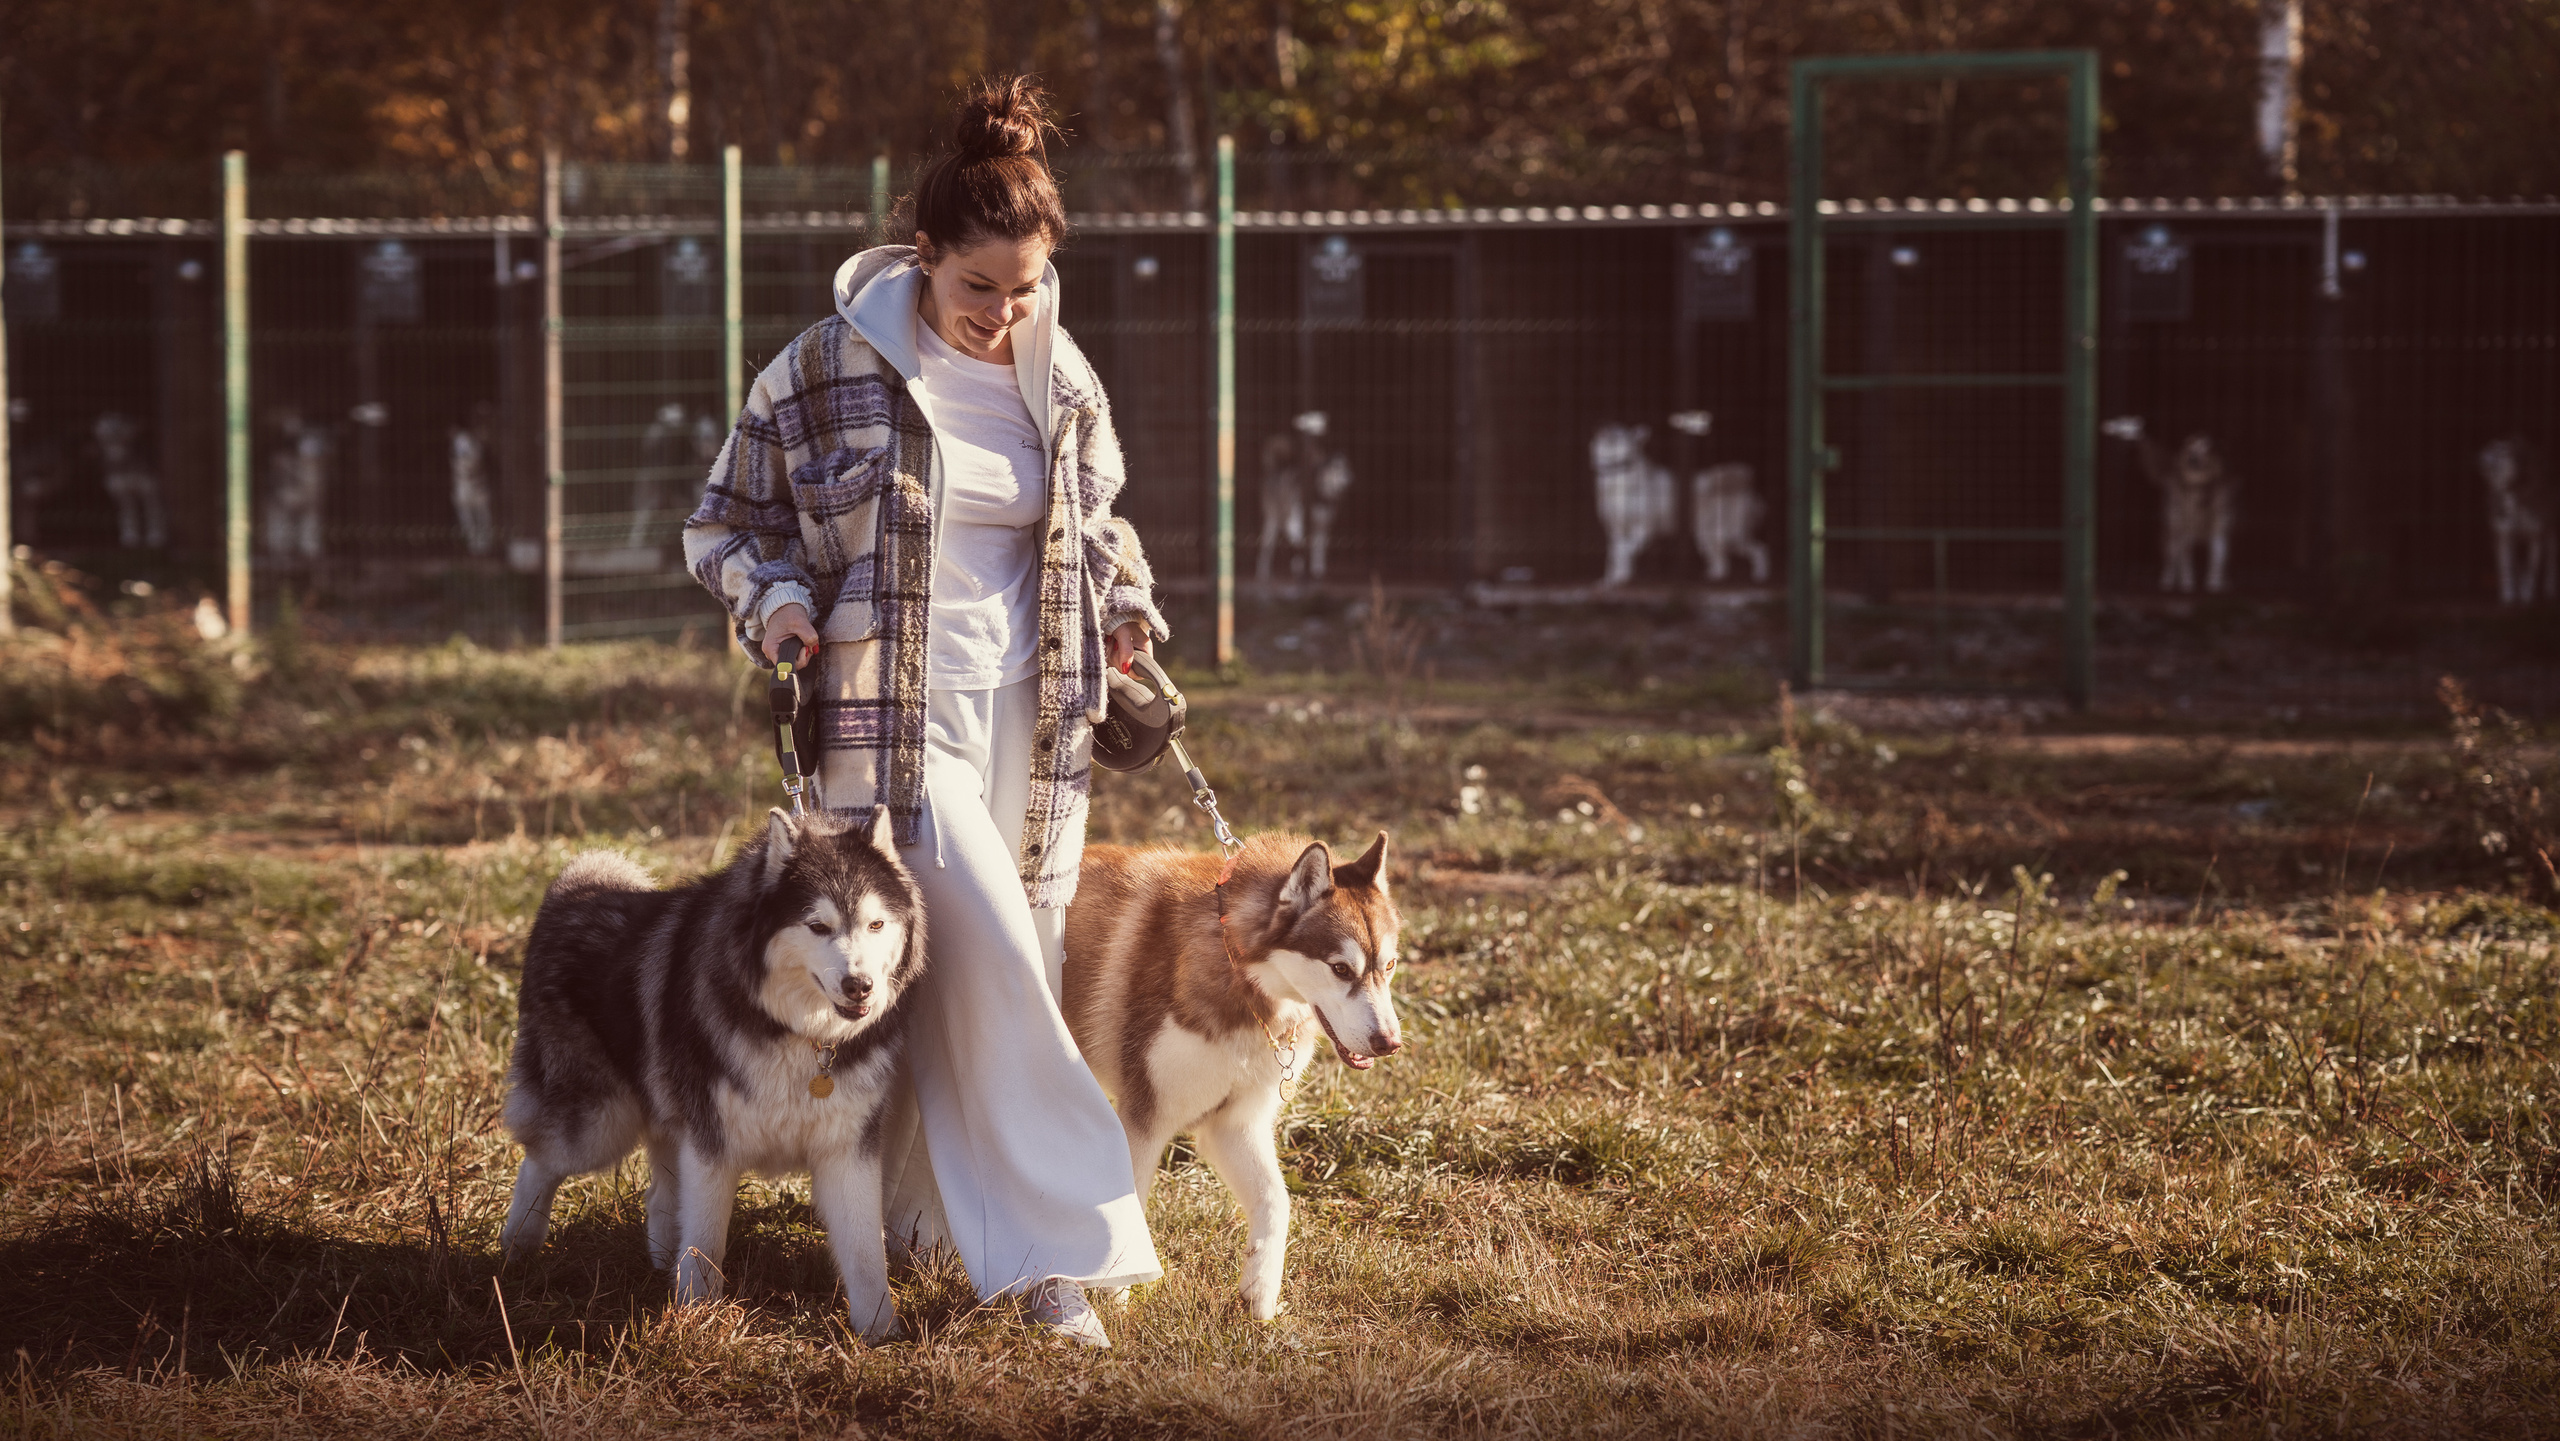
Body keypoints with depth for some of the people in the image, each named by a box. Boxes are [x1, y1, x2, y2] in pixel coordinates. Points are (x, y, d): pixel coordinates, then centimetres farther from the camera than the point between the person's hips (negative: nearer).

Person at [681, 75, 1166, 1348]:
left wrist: (1125, 602, 6)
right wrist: (774, 600, -14)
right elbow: (725, 522, 5)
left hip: (1029, 720, 5)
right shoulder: (827, 370, -6)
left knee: (984, 980, 8)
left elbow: (1095, 518, 26)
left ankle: (918, 1207, 26)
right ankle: (1053, 1250, -14)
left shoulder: (1062, 381, 8)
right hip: (891, 720, -5)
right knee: (991, 967, -16)